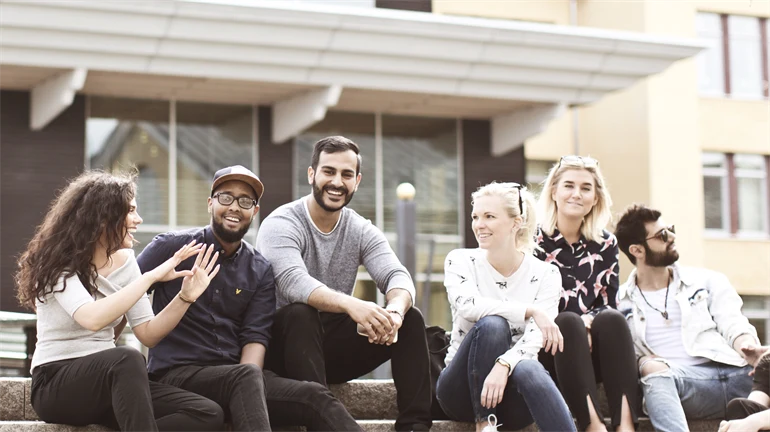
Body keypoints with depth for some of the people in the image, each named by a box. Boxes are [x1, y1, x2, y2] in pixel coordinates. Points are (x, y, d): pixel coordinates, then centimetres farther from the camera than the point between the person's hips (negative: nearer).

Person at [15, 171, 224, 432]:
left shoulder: (124, 261, 9)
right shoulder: (58, 263, -10)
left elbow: (148, 334, 6)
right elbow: (92, 319, -30)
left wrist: (185, 296, -9)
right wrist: (151, 277, -26)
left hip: (109, 379, 7)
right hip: (55, 384, -7)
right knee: (127, 359, -40)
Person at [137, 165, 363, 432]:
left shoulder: (260, 271, 12)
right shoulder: (174, 247, 3)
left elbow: (255, 337, 2)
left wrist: (246, 383, -16)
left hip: (237, 374, 4)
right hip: (177, 372, -4)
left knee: (314, 397, -21)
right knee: (246, 377, -36)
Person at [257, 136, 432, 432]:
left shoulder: (362, 231, 3)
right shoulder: (281, 224, -13)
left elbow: (397, 276, -13)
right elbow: (293, 282, -32)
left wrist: (395, 309, -38)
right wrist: (350, 305, -50)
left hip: (334, 347, 5)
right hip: (286, 346, -5)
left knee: (410, 319, -13)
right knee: (301, 312, -36)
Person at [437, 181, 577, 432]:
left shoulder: (545, 275, -2)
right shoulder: (459, 261, -1)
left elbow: (533, 341, -15)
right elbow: (466, 306, -22)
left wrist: (503, 365, -35)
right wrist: (530, 311, -25)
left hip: (514, 393, 0)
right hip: (465, 390, 0)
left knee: (529, 370, -37)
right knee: (492, 324, -30)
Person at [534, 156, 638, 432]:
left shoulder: (606, 244, 12)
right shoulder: (534, 241, 2)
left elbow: (609, 304, 7)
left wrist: (589, 322, -17)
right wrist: (577, 323, -18)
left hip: (595, 352, 2)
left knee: (611, 319, -29)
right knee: (568, 321, -33)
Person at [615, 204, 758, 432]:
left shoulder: (707, 281, 22)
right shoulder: (620, 302, 16)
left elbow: (735, 327, 11)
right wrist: (644, 363, -15)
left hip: (739, 374, 2)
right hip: (681, 381, -2)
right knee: (657, 379, -38)